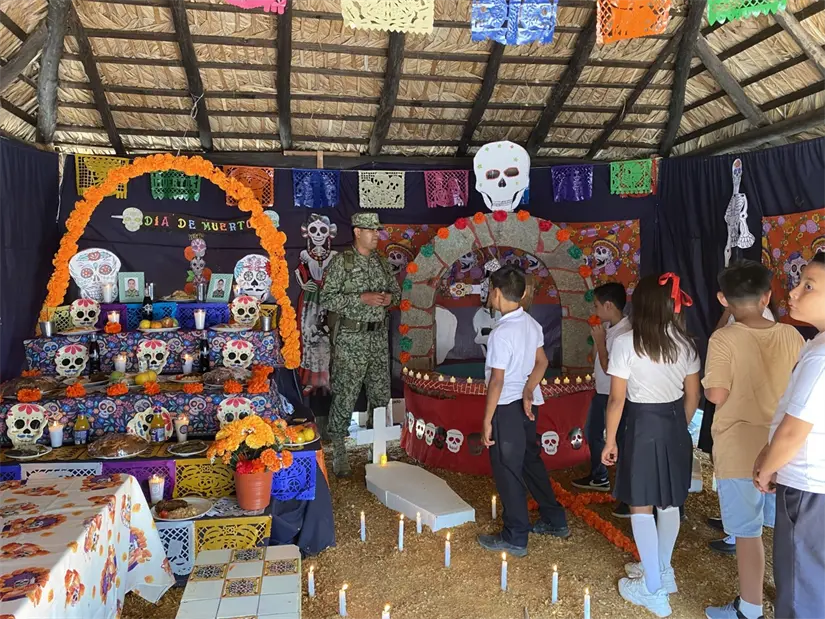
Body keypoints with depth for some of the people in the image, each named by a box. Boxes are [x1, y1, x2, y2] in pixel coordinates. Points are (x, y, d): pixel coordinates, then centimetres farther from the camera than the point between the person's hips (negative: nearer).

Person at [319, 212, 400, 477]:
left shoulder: (380, 261, 11)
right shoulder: (342, 261, -7)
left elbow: (396, 290, 20)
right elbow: (327, 299, -12)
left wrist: (390, 297, -3)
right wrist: (362, 298, -20)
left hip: (379, 335, 6)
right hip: (350, 338, -6)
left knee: (381, 394, 13)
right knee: (345, 395, -1)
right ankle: (337, 450, 11)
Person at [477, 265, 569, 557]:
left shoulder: (502, 333, -22)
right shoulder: (532, 324, 3)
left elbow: (497, 381, -21)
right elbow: (541, 362, 9)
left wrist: (487, 421, -14)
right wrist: (528, 390, 0)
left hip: (507, 407, -8)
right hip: (528, 404, 9)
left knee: (507, 472, 4)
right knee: (530, 460, 22)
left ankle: (515, 538, 16)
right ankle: (555, 520, 35)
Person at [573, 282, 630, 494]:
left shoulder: (623, 333, -24)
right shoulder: (607, 327, 3)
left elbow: (608, 368, -22)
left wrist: (600, 340, -16)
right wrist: (597, 338, 1)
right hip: (601, 391, 10)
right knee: (592, 432, 23)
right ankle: (598, 477, 41)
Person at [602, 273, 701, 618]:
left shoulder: (626, 343, -14)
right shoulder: (684, 342, 1)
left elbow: (617, 399, -12)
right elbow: (692, 397, 7)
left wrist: (610, 440, -2)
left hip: (642, 427, -6)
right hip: (675, 425, 6)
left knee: (641, 506, 5)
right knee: (669, 503, 19)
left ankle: (653, 589, 12)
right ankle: (661, 570, 37)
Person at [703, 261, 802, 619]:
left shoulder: (724, 339, -16)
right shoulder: (791, 336, 0)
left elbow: (716, 395, -20)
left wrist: (708, 385, 1)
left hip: (740, 451, -5)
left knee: (748, 533, 6)